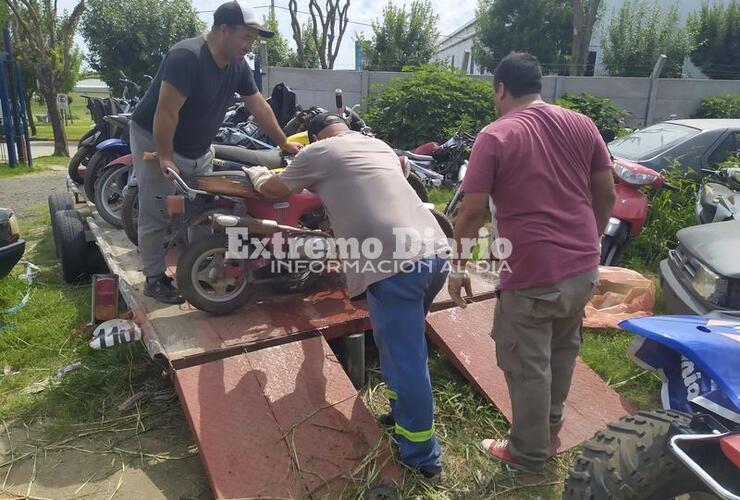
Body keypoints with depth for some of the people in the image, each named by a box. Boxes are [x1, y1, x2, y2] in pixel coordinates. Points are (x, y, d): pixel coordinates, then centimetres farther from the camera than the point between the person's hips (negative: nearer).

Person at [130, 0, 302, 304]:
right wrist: (164, 158, -28)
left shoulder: (238, 65, -2)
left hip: (197, 150, 8)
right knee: (156, 215, -2)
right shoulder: (186, 56, -28)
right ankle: (154, 279, 9)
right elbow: (166, 111, -29)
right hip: (155, 141, -8)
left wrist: (284, 144, 5)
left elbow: (259, 106, 5)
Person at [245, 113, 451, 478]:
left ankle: (421, 456, 15)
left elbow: (275, 191, 23)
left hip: (394, 263, -8)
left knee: (406, 359, 3)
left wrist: (256, 175, 45)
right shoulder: (379, 145, 27)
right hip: (436, 251, 8)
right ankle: (404, 412, 41)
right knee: (403, 346, 25)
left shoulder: (318, 151, 9)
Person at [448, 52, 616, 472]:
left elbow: (473, 211, -14)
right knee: (563, 350, 26)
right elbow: (606, 195, 9)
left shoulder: (495, 137, -11)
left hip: (532, 274, -6)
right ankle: (551, 428, 47)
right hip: (584, 268, 7)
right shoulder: (582, 125, 5)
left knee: (527, 366, 11)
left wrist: (458, 267, -2)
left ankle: (529, 453, 30)